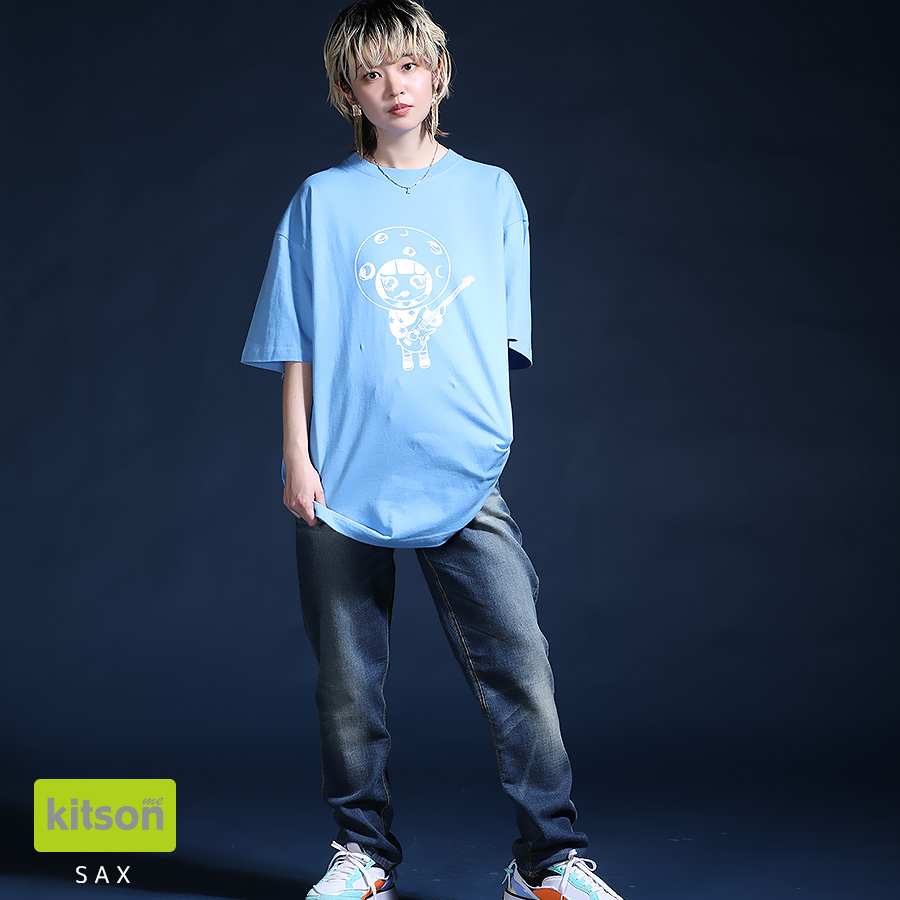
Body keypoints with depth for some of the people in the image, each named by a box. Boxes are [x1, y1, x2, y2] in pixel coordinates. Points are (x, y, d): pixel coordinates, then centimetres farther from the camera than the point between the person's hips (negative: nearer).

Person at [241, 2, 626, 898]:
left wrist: (487, 432, 6)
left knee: (519, 665, -7)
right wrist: (297, 454, 0)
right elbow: (298, 345, 8)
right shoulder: (322, 201, 9)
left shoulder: (491, 192, 11)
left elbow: (503, 337, 13)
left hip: (464, 478, 0)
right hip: (344, 479, 0)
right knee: (348, 679, 6)